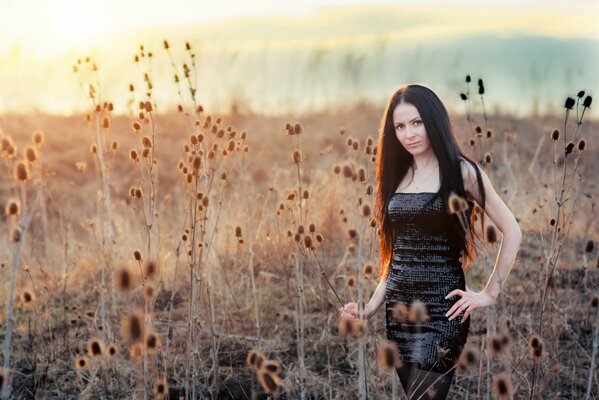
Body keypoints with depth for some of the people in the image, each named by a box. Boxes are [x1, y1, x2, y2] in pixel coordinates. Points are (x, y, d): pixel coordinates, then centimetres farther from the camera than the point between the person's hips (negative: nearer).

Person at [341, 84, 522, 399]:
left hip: (441, 308, -5)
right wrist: (371, 307, 7)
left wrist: (490, 293, -7)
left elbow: (512, 232, -5)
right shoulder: (396, 176, 12)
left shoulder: (461, 172, -3)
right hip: (398, 306, 5)